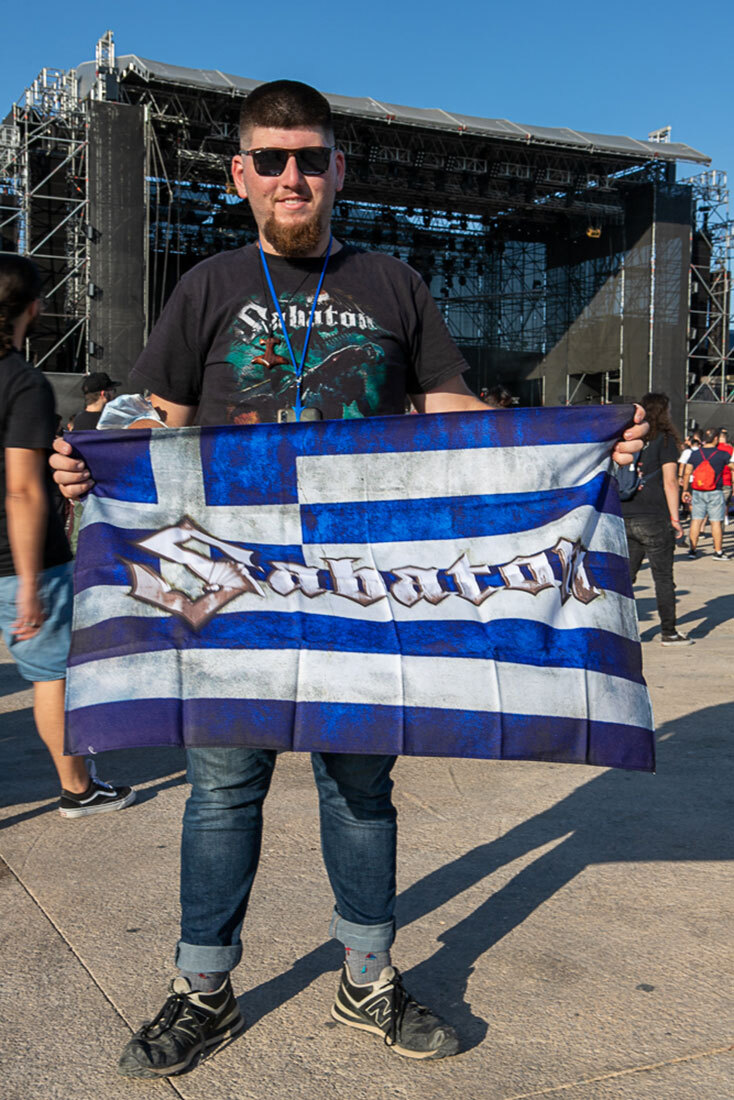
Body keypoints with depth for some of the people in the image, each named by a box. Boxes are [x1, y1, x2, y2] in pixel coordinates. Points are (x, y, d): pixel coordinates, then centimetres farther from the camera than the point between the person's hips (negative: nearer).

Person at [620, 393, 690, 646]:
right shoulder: (665, 440, -4)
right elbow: (669, 482, -9)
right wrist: (675, 518, -5)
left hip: (624, 519, 5)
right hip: (654, 520, -5)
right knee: (663, 577, 4)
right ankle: (668, 632, 10)